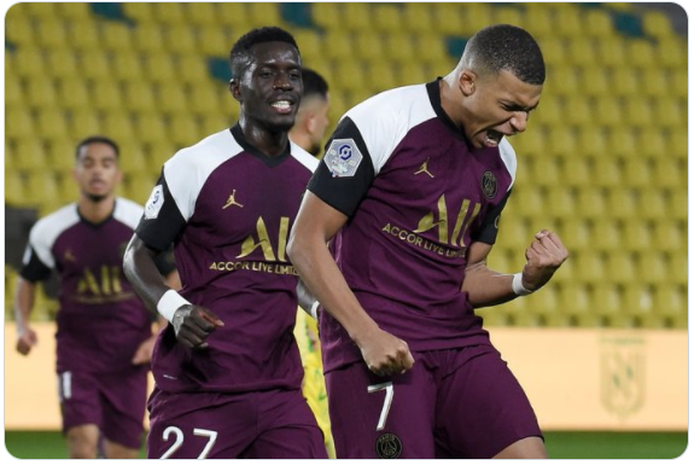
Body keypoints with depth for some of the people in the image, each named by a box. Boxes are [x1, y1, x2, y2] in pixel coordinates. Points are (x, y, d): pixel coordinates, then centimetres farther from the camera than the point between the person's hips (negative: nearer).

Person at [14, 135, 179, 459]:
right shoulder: (49, 231, -5)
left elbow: (174, 280, 4)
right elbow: (28, 280, 12)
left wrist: (161, 337, -7)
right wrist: (23, 325, -6)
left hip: (130, 354, 1)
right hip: (77, 345, -1)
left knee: (123, 453, 3)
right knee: (83, 440, -18)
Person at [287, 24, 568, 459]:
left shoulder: (501, 161, 12)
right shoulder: (379, 123, -10)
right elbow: (306, 241, -9)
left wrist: (525, 282, -2)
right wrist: (366, 334, -18)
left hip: (460, 342, 6)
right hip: (376, 348, -6)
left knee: (528, 458, -10)